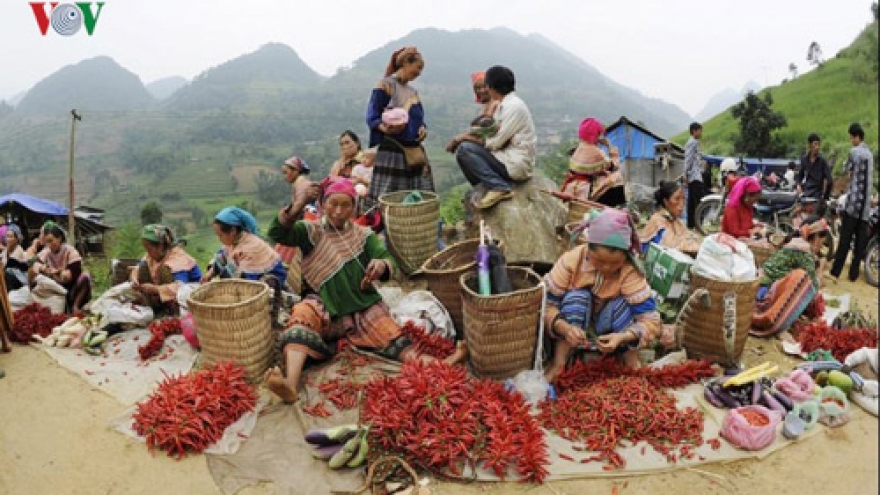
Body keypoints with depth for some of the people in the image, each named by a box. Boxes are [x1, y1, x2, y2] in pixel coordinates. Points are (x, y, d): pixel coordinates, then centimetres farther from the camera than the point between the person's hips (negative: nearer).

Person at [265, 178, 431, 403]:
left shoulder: (364, 235, 12)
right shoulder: (311, 231, 9)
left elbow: (389, 262, 0)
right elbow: (278, 234, -8)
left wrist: (382, 264, -27)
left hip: (363, 306, 2)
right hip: (322, 304, -2)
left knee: (391, 334, -22)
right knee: (302, 315, -33)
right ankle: (290, 383, -52)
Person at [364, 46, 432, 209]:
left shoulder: (412, 91, 19)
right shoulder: (385, 85, -2)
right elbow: (372, 117, -8)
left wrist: (423, 128, -1)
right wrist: (385, 128, -29)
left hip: (414, 150, 8)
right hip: (391, 151, -7)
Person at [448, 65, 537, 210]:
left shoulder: (514, 106, -15)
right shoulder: (504, 104, 14)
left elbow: (496, 142, -18)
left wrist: (466, 137, -7)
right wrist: (462, 137, -2)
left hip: (517, 164, -10)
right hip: (509, 158, 10)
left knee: (465, 149, -18)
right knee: (464, 147, 10)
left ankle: (499, 187, -20)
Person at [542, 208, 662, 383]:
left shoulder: (630, 272, -22)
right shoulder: (570, 260, -23)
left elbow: (651, 320, -26)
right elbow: (546, 304, -23)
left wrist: (622, 337, -44)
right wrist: (564, 327, -43)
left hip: (609, 334, 0)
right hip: (573, 331, 0)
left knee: (621, 305, -28)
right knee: (577, 296, -28)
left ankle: (633, 366, -14)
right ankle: (558, 365, -25)